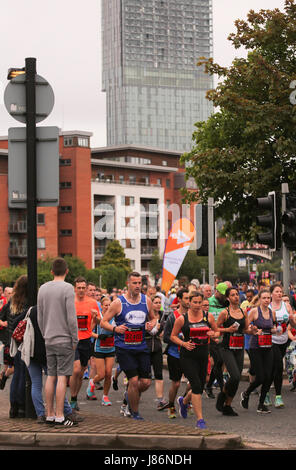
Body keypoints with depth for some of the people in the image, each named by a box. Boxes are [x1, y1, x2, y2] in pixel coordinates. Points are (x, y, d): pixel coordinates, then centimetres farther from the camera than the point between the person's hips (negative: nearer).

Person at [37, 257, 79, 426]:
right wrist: (75, 339, -7)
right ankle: (59, 416, -7)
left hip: (49, 341, 6)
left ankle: (50, 414, 14)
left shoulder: (43, 289, 8)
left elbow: (40, 317, 12)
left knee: (51, 376, 10)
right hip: (64, 340, -6)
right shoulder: (67, 288, -11)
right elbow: (71, 317, -15)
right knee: (62, 377, -5)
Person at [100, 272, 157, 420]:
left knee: (146, 382, 1)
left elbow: (152, 318, 21)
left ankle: (130, 395, 34)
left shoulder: (146, 301, 5)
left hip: (141, 347, 4)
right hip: (124, 348, -4)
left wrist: (151, 324, -3)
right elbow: (103, 322, -2)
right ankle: (135, 412, 8)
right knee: (134, 380, -11)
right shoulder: (118, 302, -7)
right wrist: (115, 328, -22)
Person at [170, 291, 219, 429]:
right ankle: (200, 419, -12)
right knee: (196, 385, -16)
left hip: (203, 355, 4)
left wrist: (213, 334, -8)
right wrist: (184, 343, -12)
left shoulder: (208, 317, 5)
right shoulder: (182, 319, -2)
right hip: (187, 356, -4)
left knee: (200, 387, 12)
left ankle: (184, 401, 46)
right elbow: (173, 336, 5)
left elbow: (217, 332, 15)